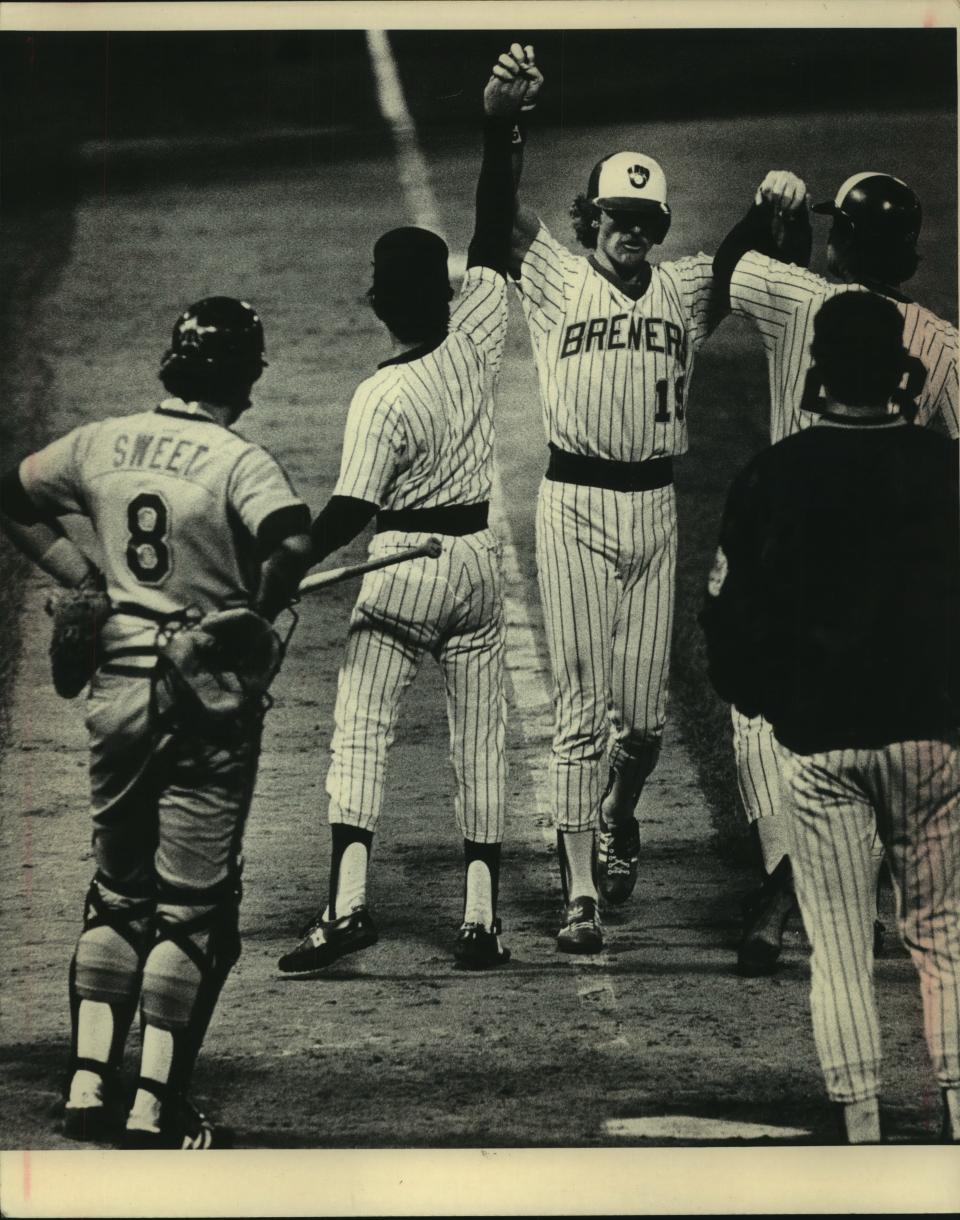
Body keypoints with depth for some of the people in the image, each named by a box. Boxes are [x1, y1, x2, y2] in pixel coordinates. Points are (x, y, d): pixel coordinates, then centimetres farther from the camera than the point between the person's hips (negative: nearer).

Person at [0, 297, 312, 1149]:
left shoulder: (101, 444, 3)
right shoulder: (239, 462, -14)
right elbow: (294, 543, -31)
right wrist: (259, 614, -14)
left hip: (117, 688, 5)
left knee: (116, 888, 18)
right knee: (193, 907, 4)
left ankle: (89, 1086, 13)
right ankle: (156, 1111, 6)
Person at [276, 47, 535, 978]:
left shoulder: (383, 397, -20)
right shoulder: (479, 335, -8)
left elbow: (348, 510, -21)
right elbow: (493, 234, 2)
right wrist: (499, 128, 6)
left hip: (403, 565, -5)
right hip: (477, 560, 5)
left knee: (360, 729, 0)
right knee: (479, 737, 9)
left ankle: (347, 903, -12)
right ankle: (480, 918, 9)